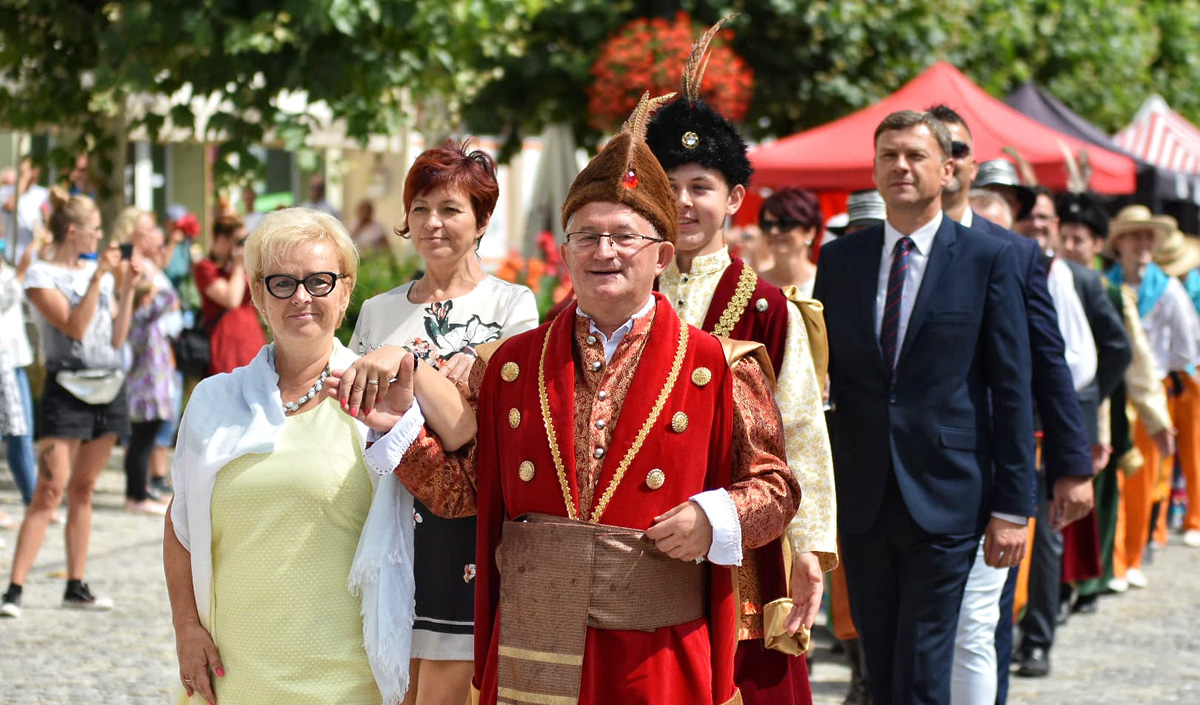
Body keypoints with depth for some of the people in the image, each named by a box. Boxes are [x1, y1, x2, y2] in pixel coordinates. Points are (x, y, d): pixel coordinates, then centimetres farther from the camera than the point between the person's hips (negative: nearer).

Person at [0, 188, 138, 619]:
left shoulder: (101, 273, 13)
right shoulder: (41, 276, -5)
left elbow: (117, 339, 10)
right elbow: (75, 326, -17)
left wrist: (127, 288, 4)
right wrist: (97, 278, -19)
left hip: (108, 389, 6)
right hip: (66, 392, -6)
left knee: (83, 491, 10)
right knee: (49, 492, -12)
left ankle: (76, 587, 14)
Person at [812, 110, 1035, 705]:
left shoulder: (988, 260, -2)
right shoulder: (839, 259, 9)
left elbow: (1011, 389, -3)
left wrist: (1011, 507, -6)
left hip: (943, 499, -4)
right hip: (861, 499, 4)